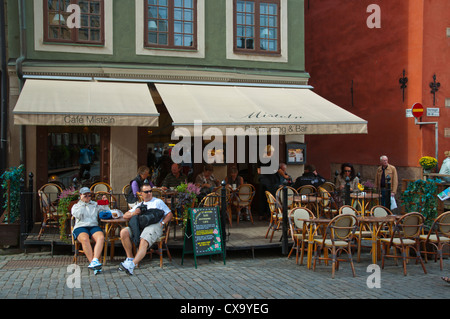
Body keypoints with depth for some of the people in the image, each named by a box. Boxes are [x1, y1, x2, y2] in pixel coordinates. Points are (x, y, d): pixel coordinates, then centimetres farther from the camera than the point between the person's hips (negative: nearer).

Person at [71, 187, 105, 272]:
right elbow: (77, 215, 1)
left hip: (94, 226, 2)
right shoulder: (76, 206, 22)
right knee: (85, 239, -38)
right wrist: (82, 204, 5)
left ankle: (94, 261, -46)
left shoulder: (95, 204, 29)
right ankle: (92, 262, -41)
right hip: (80, 227, -2)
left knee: (101, 237, -34)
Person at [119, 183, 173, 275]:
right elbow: (125, 216, 28)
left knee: (144, 242, -34)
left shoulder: (158, 202, 24)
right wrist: (133, 213, 4)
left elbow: (169, 214, 14)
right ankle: (130, 257, -15)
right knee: (124, 232, -23)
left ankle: (132, 264, -47)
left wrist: (162, 223, -5)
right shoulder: (139, 205, 34)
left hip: (154, 225, -5)